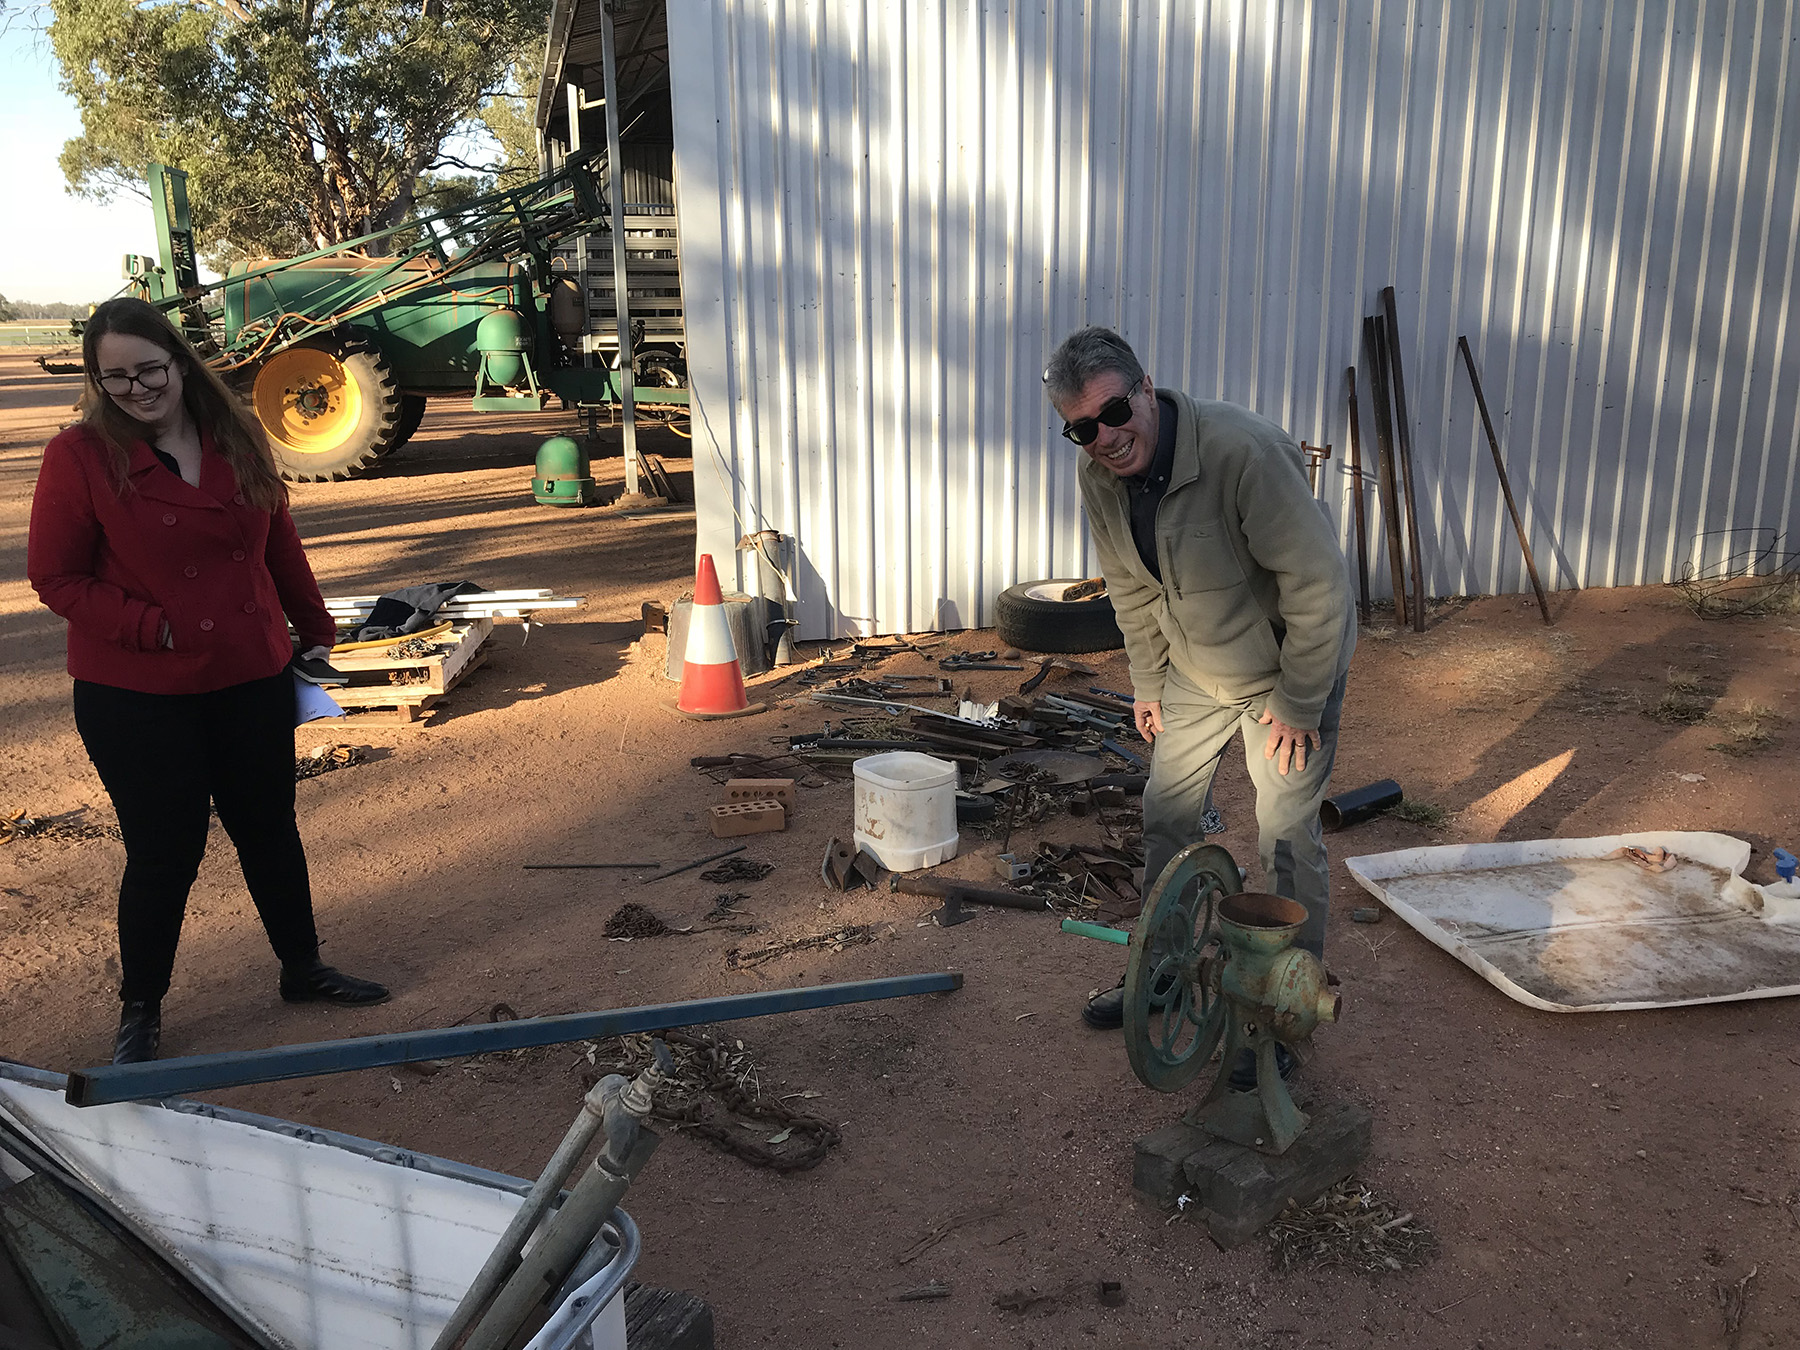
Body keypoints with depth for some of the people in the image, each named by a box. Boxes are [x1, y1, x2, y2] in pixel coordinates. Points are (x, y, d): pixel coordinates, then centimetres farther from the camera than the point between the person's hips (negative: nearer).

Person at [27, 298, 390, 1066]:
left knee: (270, 829, 17)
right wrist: (153, 629, -18)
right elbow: (56, 578, -9)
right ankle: (139, 1011, 27)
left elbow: (280, 543, 12)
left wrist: (314, 630, 16)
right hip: (137, 699, -4)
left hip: (253, 682, 4)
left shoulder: (237, 438, 2)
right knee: (164, 856, 4)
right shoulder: (80, 456, -10)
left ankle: (302, 968, 37)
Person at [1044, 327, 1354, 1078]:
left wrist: (1296, 703, -22)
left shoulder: (1243, 452, -34)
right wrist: (1147, 684, 8)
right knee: (1166, 817, 13)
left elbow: (1318, 583, -29)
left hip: (1291, 666, -6)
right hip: (1194, 670, 6)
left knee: (1286, 837, -2)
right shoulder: (1100, 478, -12)